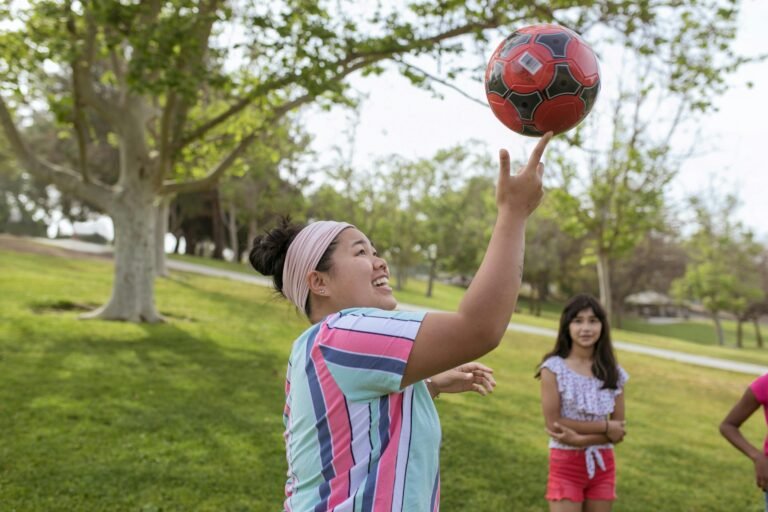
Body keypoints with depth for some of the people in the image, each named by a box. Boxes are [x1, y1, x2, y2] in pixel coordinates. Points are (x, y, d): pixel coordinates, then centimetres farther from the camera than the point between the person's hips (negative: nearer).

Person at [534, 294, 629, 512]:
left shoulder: (613, 372, 2)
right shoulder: (554, 368, -10)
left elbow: (618, 432, -1)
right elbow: (553, 423, -15)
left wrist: (580, 438, -19)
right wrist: (605, 426, -12)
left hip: (602, 465, 4)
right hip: (566, 465, -4)